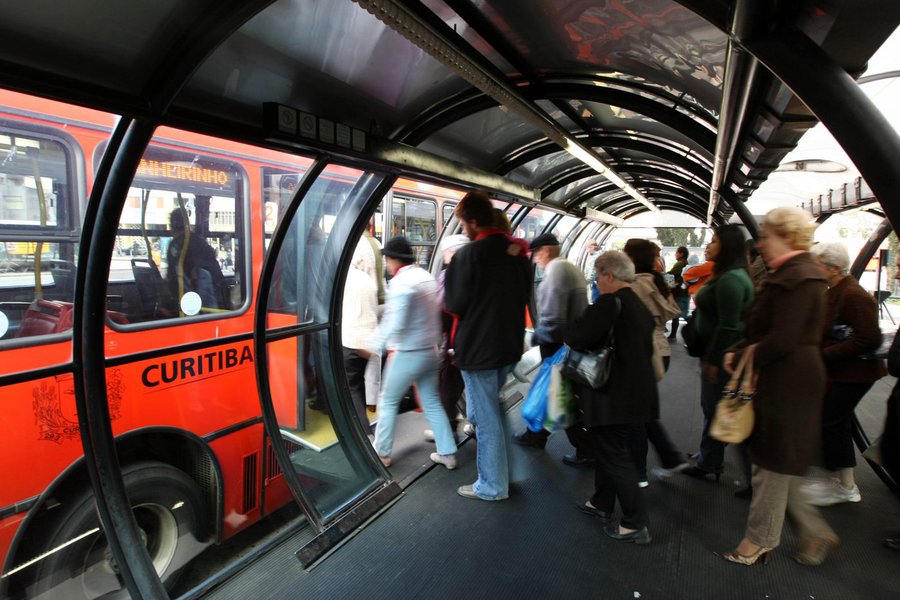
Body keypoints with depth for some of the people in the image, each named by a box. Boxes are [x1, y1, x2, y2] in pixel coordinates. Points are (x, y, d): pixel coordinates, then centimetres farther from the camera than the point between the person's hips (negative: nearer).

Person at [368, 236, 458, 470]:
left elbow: (395, 324, -21)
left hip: (408, 354, -8)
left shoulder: (401, 282, -17)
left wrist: (376, 345, -11)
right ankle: (447, 453, 20)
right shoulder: (427, 277, 8)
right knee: (432, 403, 16)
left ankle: (382, 453, 21)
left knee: (388, 402, 10)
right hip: (430, 351, 8)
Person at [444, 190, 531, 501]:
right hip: (510, 345, 8)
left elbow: (453, 304, -14)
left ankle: (492, 486, 21)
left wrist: (450, 268, 2)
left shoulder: (467, 254, -19)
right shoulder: (517, 252, 4)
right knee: (491, 408, 24)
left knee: (486, 418, 5)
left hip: (478, 348, -8)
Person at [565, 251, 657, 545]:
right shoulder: (640, 305, 10)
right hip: (637, 393, 10)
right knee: (608, 449, 22)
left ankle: (635, 524, 14)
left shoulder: (610, 304, -20)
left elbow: (575, 336, -28)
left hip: (614, 397, -10)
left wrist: (568, 330, -5)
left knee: (614, 457, 3)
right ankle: (602, 503, 37)